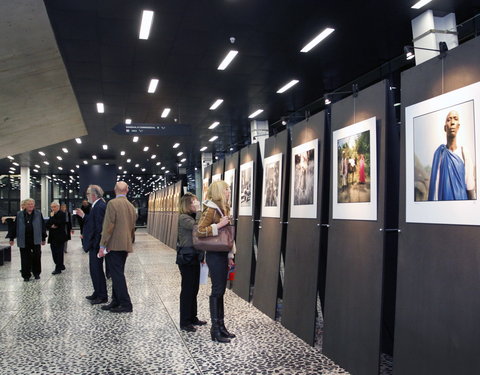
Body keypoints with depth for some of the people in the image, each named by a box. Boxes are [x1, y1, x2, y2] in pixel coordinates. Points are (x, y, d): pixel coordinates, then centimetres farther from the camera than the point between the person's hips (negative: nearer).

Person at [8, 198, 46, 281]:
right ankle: (26, 275, 14)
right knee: (25, 258, 4)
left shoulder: (38, 214, 4)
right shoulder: (19, 215, 4)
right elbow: (14, 226, 6)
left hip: (35, 240, 0)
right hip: (24, 240, 0)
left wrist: (43, 238, 6)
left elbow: (43, 226, 6)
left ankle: (36, 273, 20)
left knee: (37, 256, 3)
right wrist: (11, 238, 5)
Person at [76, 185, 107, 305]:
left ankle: (102, 296, 7)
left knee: (97, 269, -2)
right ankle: (97, 293, 27)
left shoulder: (100, 207, -19)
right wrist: (83, 216, 14)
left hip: (96, 245, -10)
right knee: (95, 269, 16)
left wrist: (96, 245, -22)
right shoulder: (97, 205, 13)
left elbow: (100, 227, -23)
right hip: (94, 245, 10)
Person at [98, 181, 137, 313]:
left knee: (117, 274, -3)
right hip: (125, 245, 7)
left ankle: (126, 305, -1)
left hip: (114, 245, -7)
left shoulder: (112, 203, -11)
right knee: (118, 274, 15)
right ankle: (116, 302, 22)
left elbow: (108, 226, -15)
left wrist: (102, 245, -12)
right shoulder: (131, 206, 11)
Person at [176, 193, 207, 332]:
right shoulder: (183, 218, -14)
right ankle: (184, 322, 7)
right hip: (186, 258, -8)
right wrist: (198, 211, -28)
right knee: (187, 289, -2)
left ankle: (192, 318, 25)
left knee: (194, 289, 14)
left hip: (194, 257, 9)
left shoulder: (193, 217, 12)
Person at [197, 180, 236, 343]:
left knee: (221, 291, 13)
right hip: (215, 256, -8)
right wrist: (219, 225, -23)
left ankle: (221, 326, 21)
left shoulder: (223, 208, 12)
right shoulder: (211, 210, -14)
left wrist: (230, 254, 15)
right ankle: (215, 330, 6)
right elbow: (199, 231, -21)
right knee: (217, 291, -3)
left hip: (223, 254, 8)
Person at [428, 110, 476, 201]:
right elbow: (435, 186, -4)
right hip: (444, 198, 0)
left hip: (462, 197, 0)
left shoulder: (464, 153, -4)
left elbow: (470, 188, -4)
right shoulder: (439, 154, -4)